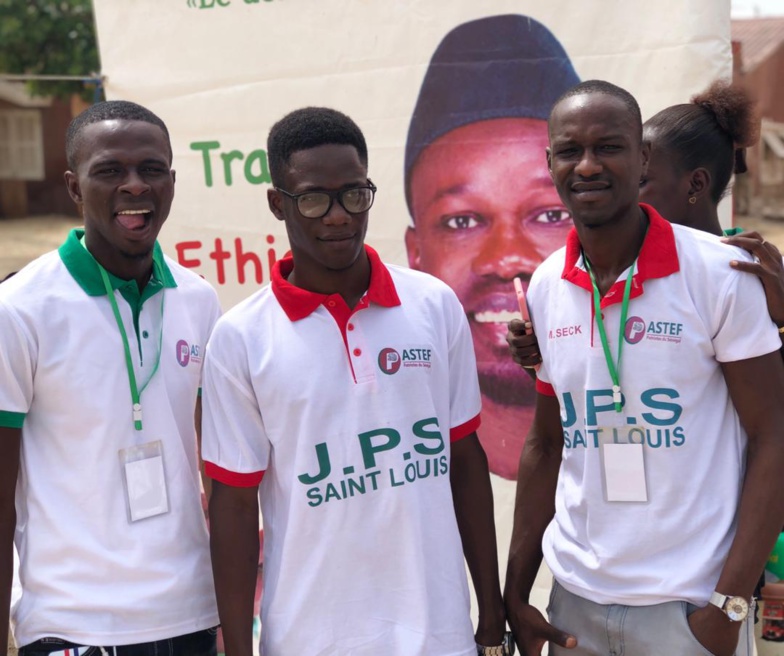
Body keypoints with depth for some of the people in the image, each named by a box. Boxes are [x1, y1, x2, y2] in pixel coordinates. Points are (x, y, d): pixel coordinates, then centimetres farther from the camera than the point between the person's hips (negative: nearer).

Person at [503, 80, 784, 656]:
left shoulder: (721, 274, -11)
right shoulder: (545, 288, 2)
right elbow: (546, 446, 9)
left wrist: (730, 603, -13)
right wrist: (515, 593, 8)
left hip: (686, 605, -4)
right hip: (576, 598, 4)